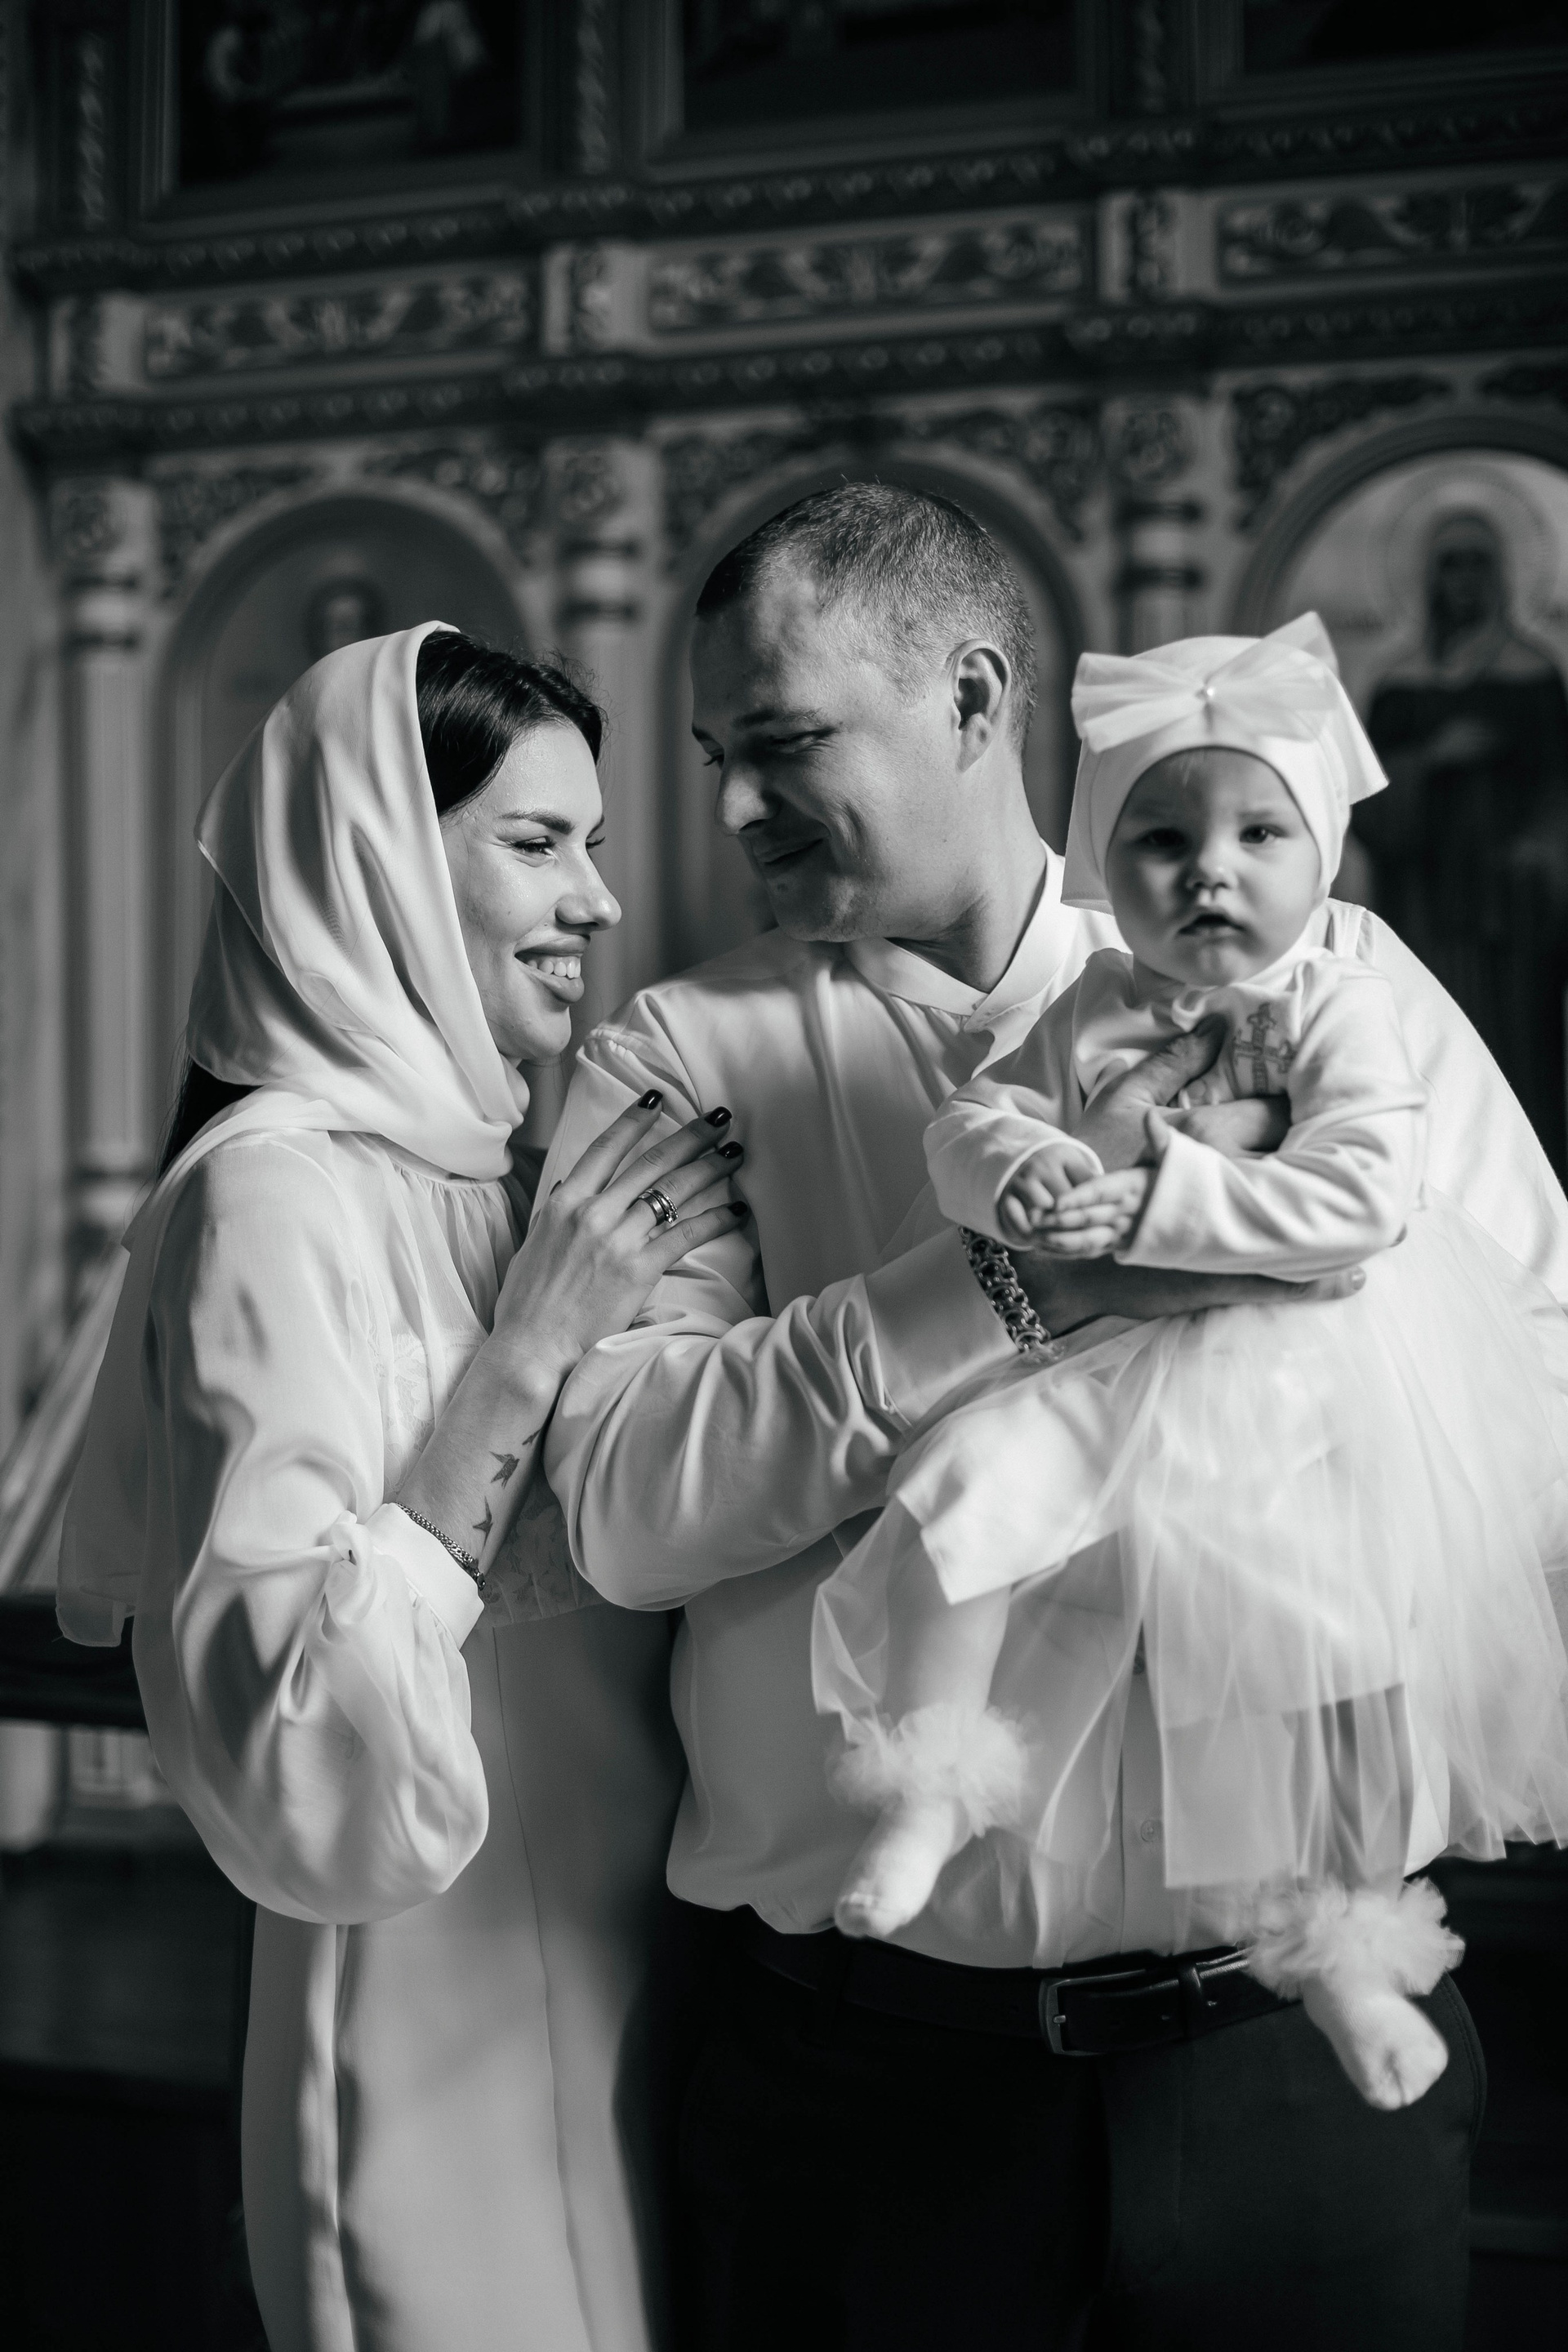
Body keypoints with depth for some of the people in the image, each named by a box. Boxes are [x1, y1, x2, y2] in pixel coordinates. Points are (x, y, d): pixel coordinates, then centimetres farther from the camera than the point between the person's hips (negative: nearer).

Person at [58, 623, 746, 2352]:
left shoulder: (486, 1166, 7)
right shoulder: (278, 1195, -17)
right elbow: (285, 1739, -25)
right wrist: (531, 1348, -25)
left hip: (612, 2003, 8)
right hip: (450, 2058, -8)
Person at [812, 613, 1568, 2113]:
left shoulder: (1338, 1008, -9)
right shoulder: (1091, 1016, 3)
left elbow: (1360, 1200, -21)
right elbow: (966, 1122, 3)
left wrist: (1157, 1203, -26)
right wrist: (1015, 1168, -21)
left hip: (1310, 1384, -2)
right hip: (1124, 1378, 2)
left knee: (1331, 1655, 1)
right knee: (970, 1482, -23)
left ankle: (1336, 1946, 23)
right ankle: (930, 1793, -8)